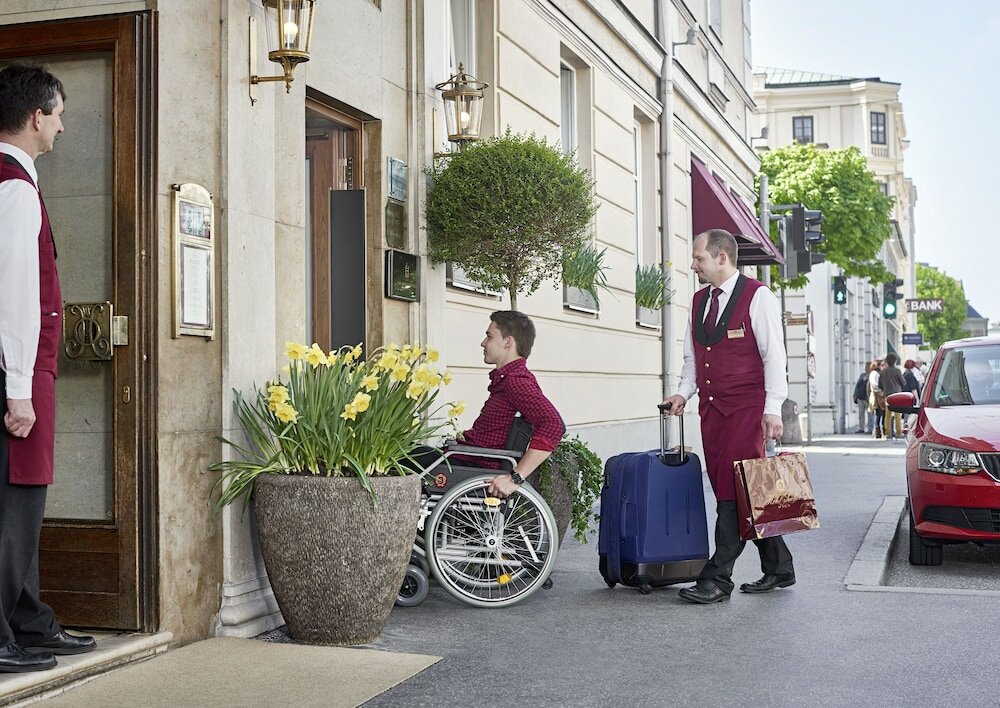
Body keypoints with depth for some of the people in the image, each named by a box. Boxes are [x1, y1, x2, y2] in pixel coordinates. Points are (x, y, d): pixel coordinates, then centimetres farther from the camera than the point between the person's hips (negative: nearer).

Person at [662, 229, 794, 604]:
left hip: (747, 408, -7)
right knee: (734, 491, 7)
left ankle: (717, 579, -9)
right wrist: (684, 391, 3)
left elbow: (773, 355, -8)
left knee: (733, 490, -10)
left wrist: (772, 409, -14)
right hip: (712, 408, 7)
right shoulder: (699, 300, 16)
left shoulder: (757, 295, -5)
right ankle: (777, 568, 19)